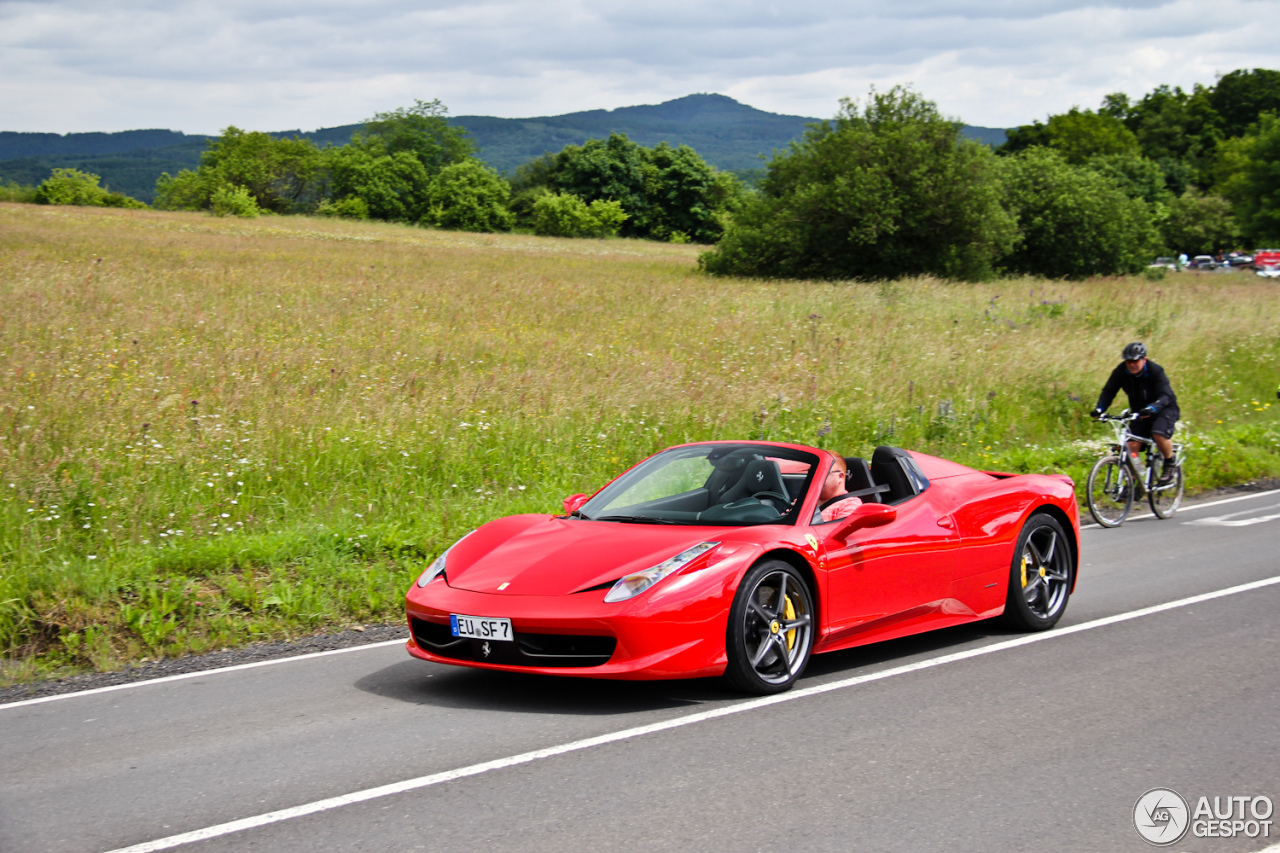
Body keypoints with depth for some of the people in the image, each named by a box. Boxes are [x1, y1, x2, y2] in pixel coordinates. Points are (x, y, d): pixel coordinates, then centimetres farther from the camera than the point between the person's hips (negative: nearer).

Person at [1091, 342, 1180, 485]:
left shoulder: (1155, 371, -25)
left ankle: (1170, 464, -5)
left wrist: (1152, 408, -56)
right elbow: (1109, 391, -16)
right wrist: (1100, 408, -36)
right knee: (1132, 444, -14)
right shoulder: (1121, 371, -14)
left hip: (1164, 409, -4)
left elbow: (1165, 396, -36)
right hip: (1140, 412, 4)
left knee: (1159, 433, -32)